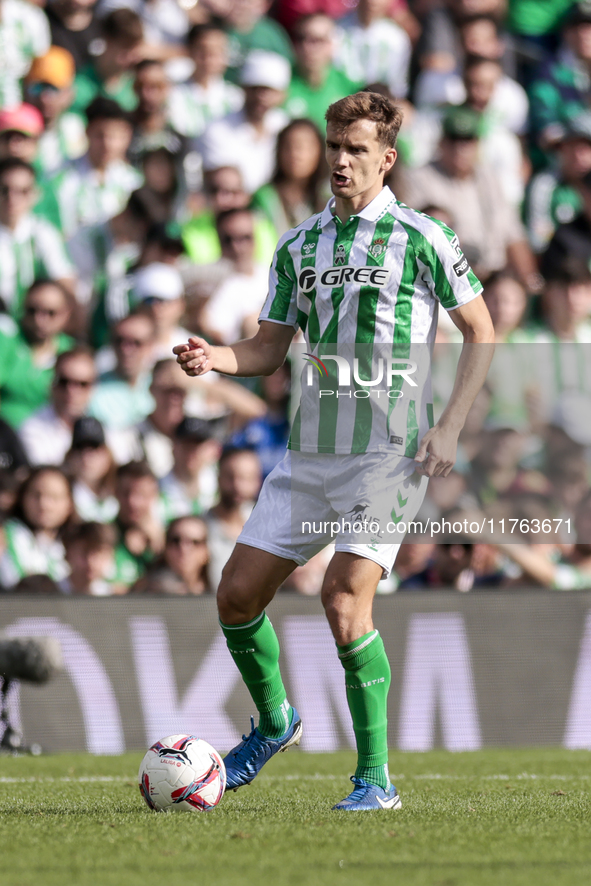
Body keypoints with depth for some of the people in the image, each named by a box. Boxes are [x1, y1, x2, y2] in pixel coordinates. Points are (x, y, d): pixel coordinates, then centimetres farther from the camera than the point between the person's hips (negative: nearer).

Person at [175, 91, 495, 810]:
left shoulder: (423, 239, -2)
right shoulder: (298, 247, 12)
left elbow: (480, 331, 1)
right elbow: (270, 348, 17)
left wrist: (448, 427, -8)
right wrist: (218, 358, -6)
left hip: (390, 450, -6)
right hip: (310, 450, 6)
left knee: (344, 598, -19)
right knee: (238, 593, 3)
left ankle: (375, 778, -10)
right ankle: (274, 723, 30)